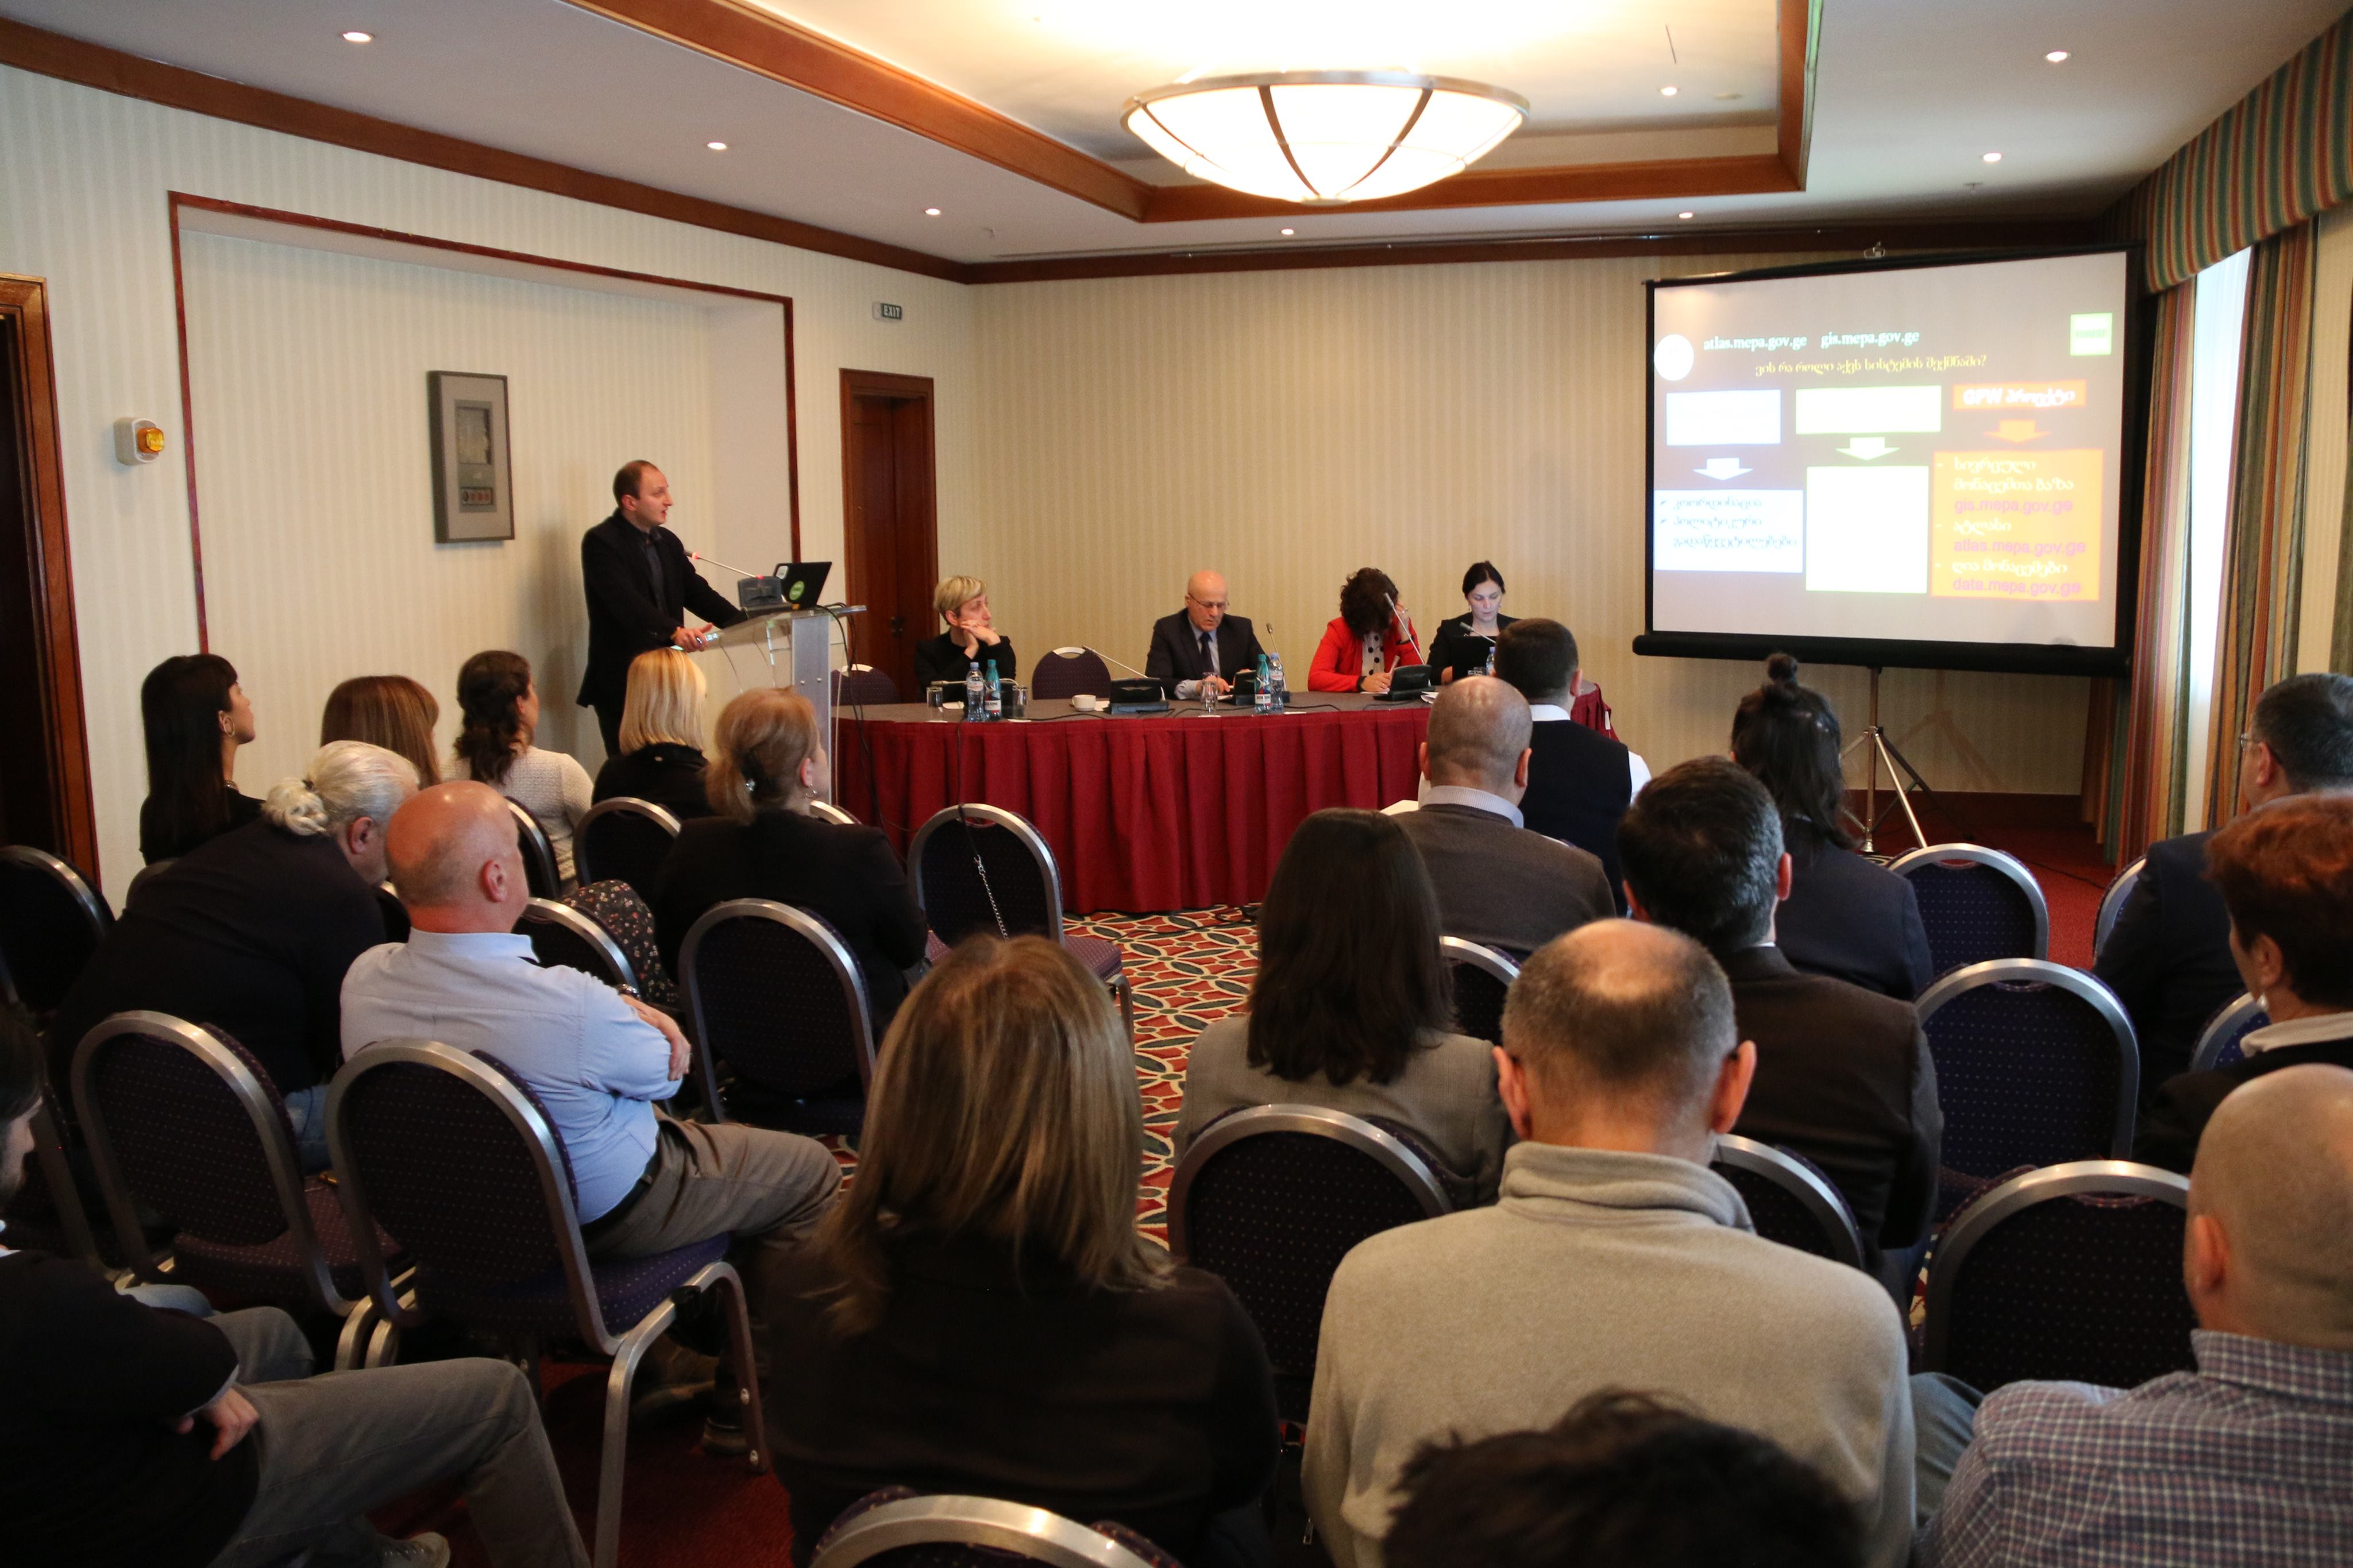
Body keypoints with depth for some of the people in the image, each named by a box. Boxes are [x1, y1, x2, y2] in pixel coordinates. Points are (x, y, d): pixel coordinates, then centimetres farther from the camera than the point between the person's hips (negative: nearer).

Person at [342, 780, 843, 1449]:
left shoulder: (364, 980, -18)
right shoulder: (568, 1005, -38)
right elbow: (665, 1072, -17)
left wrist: (620, 1011, -13)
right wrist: (635, 1016, 2)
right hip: (602, 1219, -7)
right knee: (809, 1170, 12)